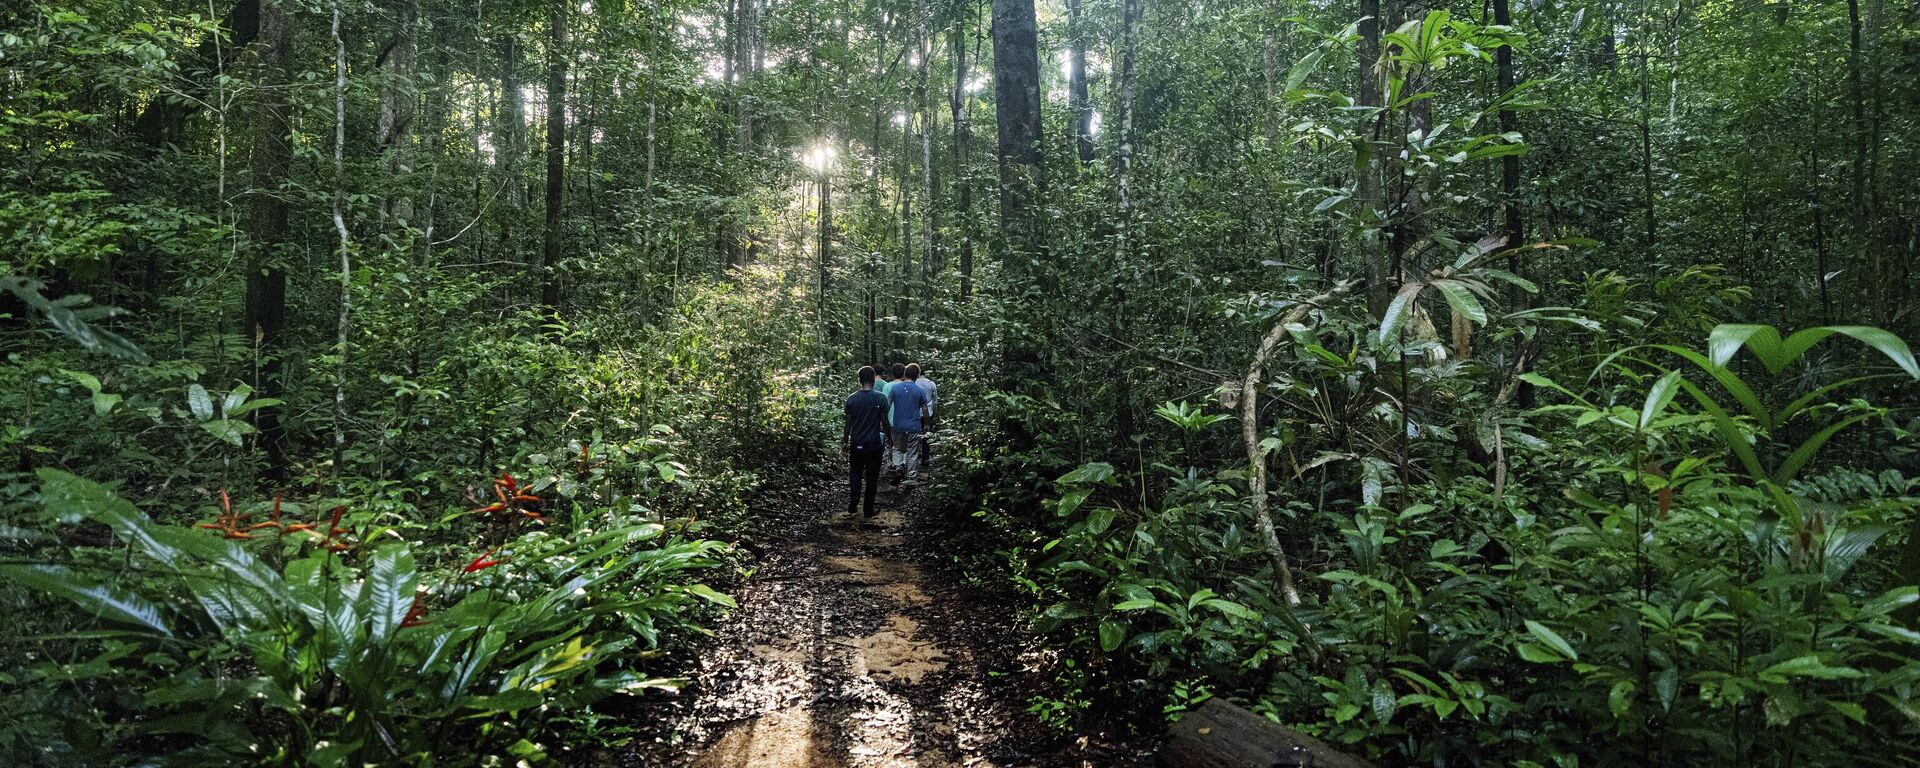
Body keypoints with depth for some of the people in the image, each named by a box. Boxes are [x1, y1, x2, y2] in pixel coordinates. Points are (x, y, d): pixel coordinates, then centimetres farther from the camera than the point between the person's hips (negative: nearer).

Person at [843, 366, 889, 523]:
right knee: (871, 478, 7)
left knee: (855, 474, 16)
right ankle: (868, 513, 12)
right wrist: (889, 438, 9)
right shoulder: (880, 398, -10)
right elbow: (885, 422, -6)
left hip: (856, 444, 2)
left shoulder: (851, 398, -4)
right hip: (874, 444, -2)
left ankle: (852, 509, 6)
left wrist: (845, 439, 15)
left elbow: (848, 422, 1)